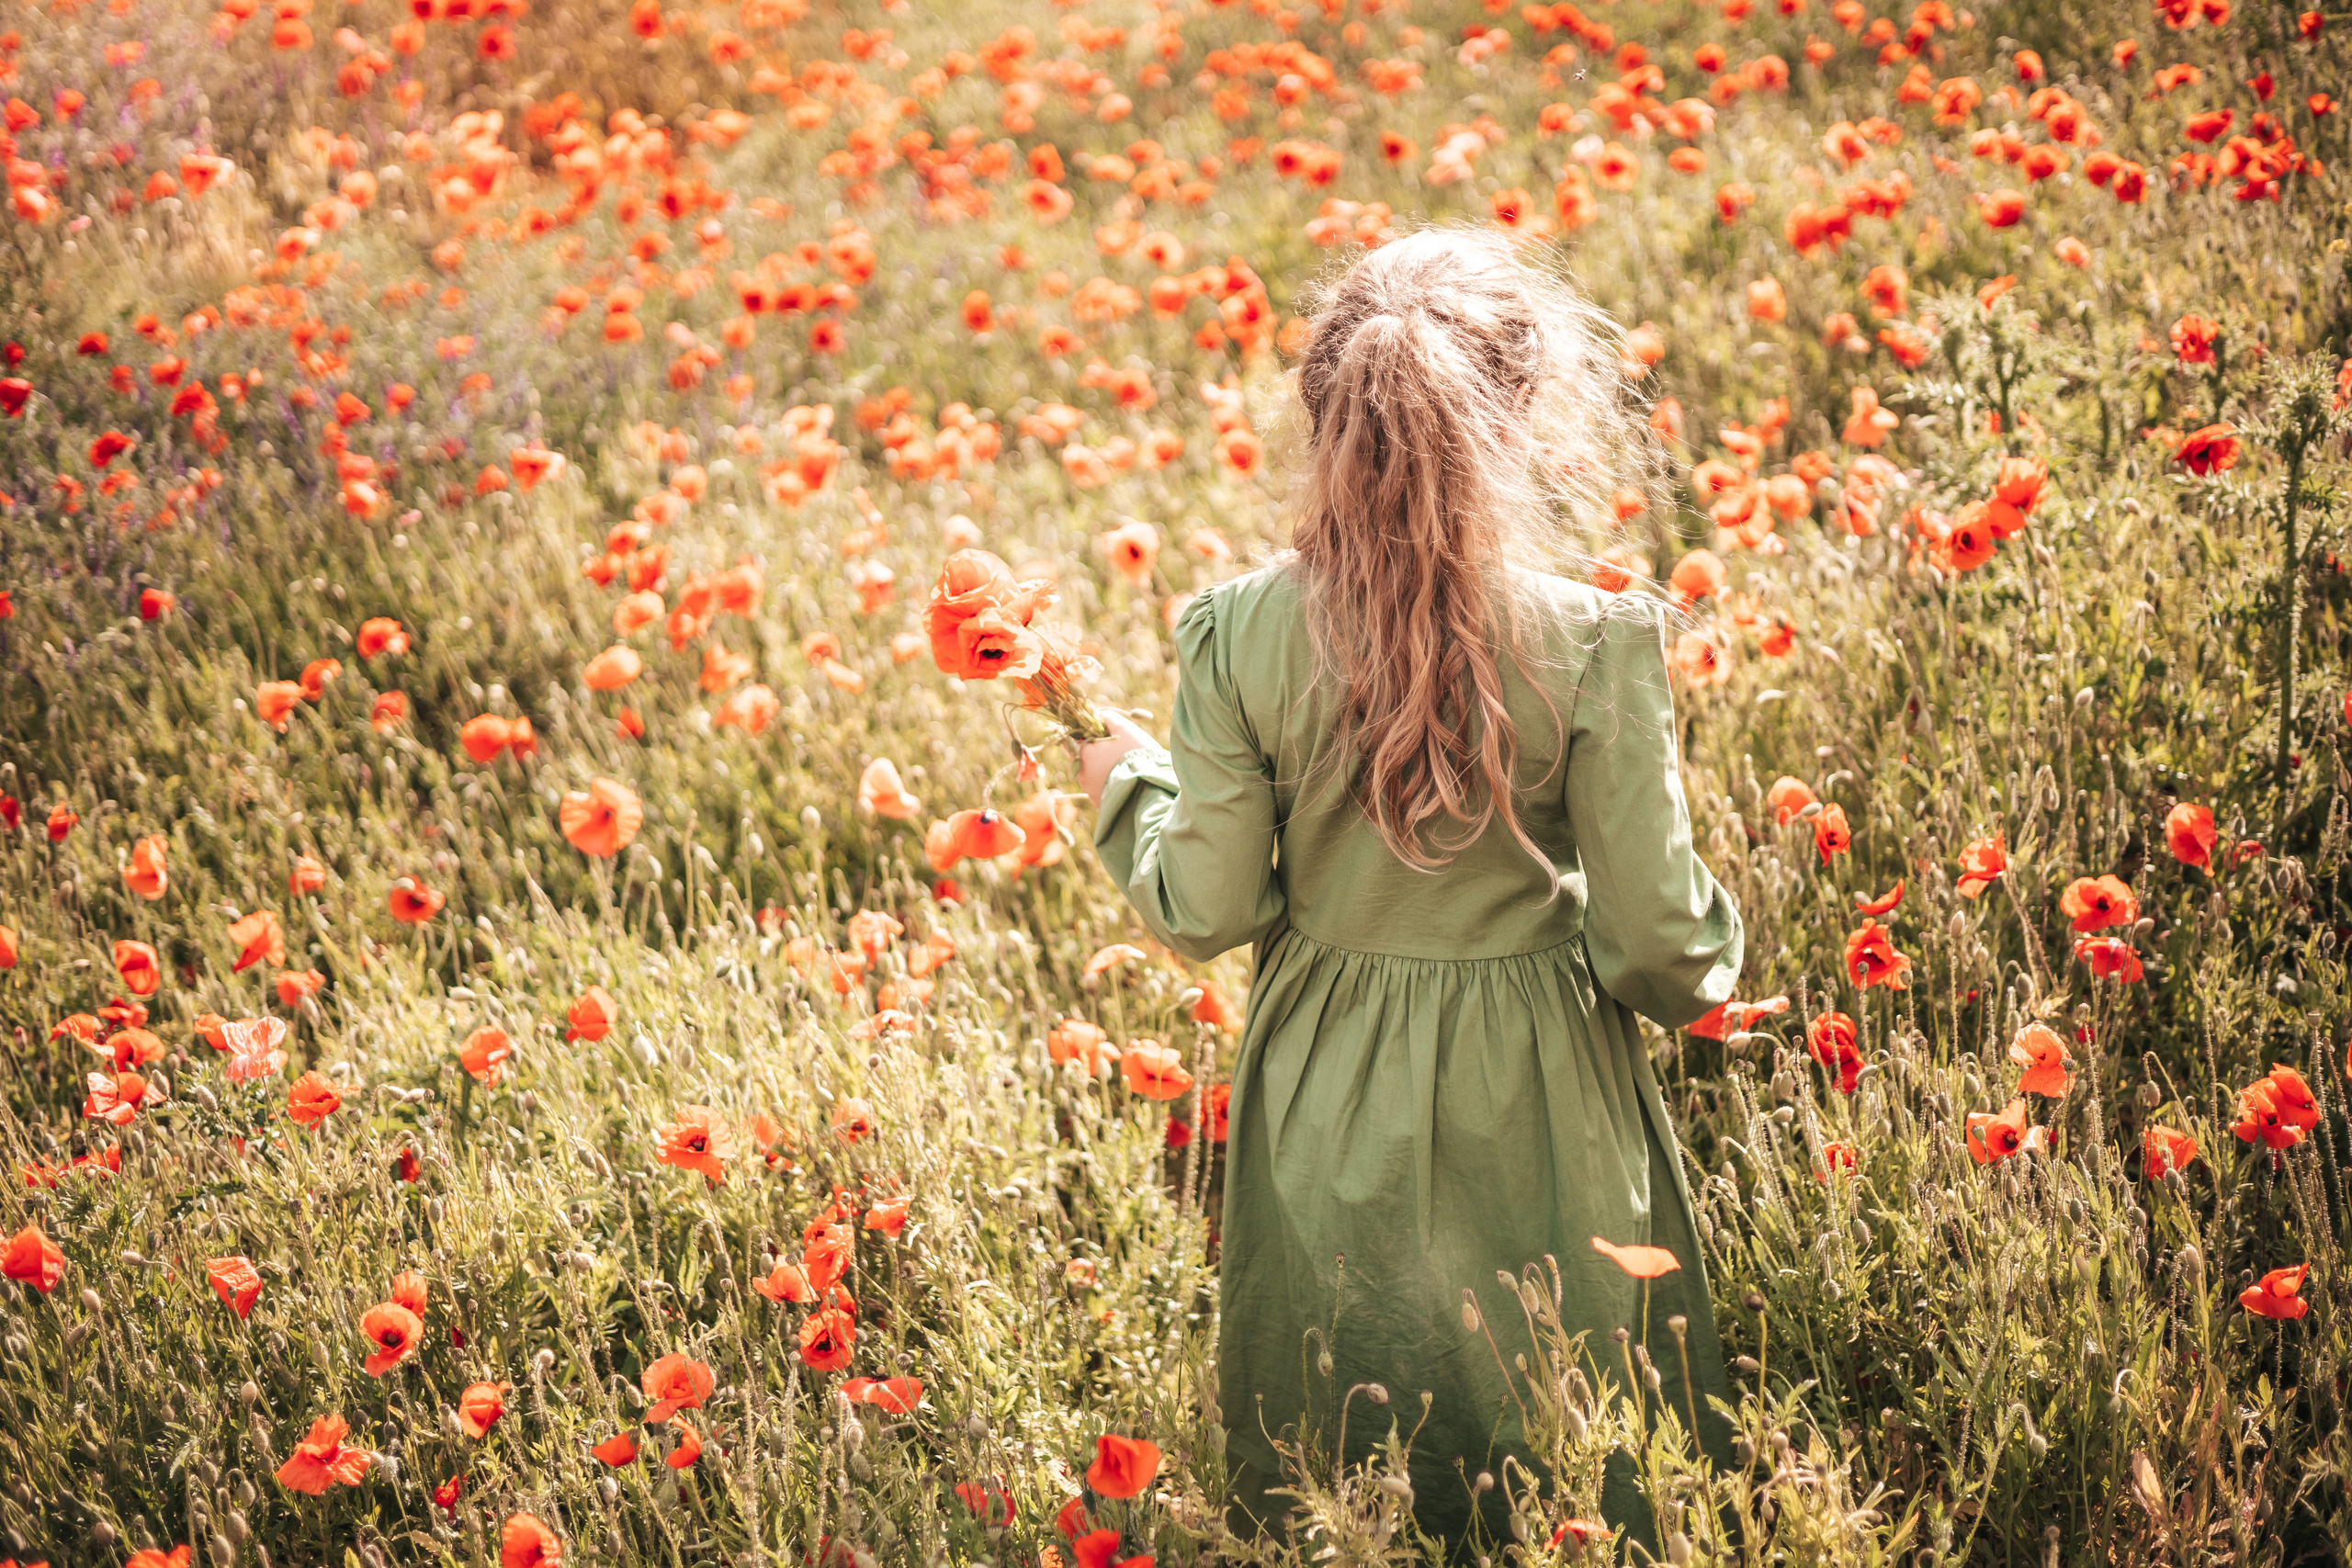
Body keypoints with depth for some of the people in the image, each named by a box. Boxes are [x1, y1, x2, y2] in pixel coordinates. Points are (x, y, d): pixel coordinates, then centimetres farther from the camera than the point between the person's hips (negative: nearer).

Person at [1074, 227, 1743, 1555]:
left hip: (1328, 1112, 2)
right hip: (1538, 1112, -2)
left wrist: (1130, 783, 12)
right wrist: (1711, 950, 9)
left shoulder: (1238, 636, -16)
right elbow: (1655, 935, -15)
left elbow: (1206, 913, -8)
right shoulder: (1597, 642, -21)